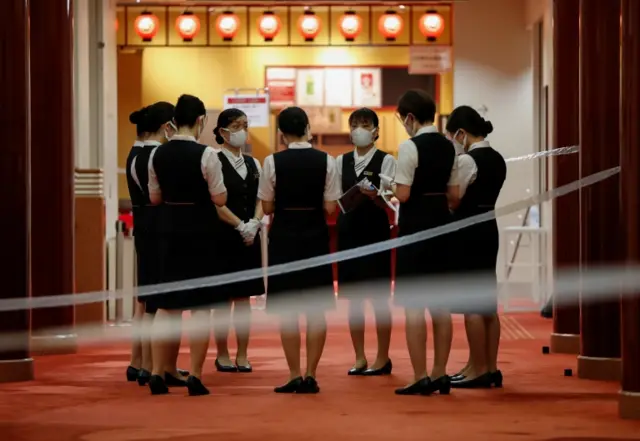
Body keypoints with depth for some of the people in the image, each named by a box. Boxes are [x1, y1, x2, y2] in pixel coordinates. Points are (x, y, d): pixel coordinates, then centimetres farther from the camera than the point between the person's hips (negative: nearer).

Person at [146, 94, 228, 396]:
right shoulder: (206, 154, -13)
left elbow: (154, 197, 9)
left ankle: (157, 373, 11)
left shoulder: (158, 154, 2)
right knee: (201, 306, 2)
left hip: (169, 229, 5)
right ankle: (195, 377, 1)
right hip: (200, 230, -4)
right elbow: (220, 199, -10)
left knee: (166, 304, 11)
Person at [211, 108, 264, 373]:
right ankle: (222, 355, 8)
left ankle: (242, 356, 11)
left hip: (249, 238, 5)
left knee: (244, 297, 7)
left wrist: (254, 224, -9)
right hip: (223, 235, -5)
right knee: (224, 298, 0)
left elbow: (261, 200, 8)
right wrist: (239, 225, -17)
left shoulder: (253, 164, 12)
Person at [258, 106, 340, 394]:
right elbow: (330, 207, -4)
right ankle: (310, 375, 5)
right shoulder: (326, 161, -5)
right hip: (316, 237, 1)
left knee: (287, 309, 3)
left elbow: (267, 207, -4)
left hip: (283, 237, -1)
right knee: (316, 310, 6)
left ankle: (294, 376, 2)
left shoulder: (273, 162, -8)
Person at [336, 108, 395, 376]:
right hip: (348, 232, 4)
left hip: (375, 233, -4)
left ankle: (383, 358, 9)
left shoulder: (386, 161, -3)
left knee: (379, 299, 1)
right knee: (353, 298, 7)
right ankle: (360, 358, 15)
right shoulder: (341, 161, 10)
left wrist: (374, 196, -27)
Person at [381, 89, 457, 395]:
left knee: (413, 304, -3)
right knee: (439, 302, 11)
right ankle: (440, 374, 14)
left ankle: (420, 378, -4)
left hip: (415, 226, -7)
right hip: (442, 221, 7)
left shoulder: (409, 147, -13)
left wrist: (388, 184, 3)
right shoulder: (448, 146, 9)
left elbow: (403, 194, -17)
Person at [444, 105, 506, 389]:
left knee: (470, 303, -3)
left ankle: (478, 369, 0)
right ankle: (490, 368, 14)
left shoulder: (467, 160, -15)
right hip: (489, 228, 9)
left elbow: (454, 200, -14)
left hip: (468, 232, -9)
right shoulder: (497, 159, 11)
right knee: (487, 301, 11)